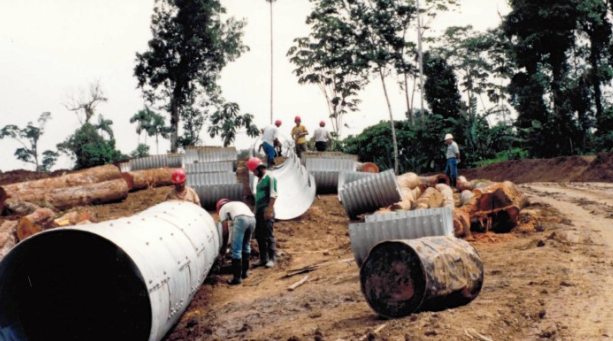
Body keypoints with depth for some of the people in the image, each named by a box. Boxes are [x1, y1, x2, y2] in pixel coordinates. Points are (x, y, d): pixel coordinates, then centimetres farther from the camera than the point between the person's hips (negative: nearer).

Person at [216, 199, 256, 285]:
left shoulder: (222, 209, 25)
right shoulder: (238, 203, 40)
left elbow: (225, 228, 20)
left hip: (241, 219, -6)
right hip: (252, 219, 6)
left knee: (236, 250, 1)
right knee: (246, 245, 25)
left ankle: (237, 278, 2)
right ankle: (245, 272, 31)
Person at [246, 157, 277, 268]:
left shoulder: (270, 178, -7)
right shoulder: (260, 179, 18)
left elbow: (273, 195, -14)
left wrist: (269, 210, -19)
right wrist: (256, 211, 17)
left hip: (266, 211, -9)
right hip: (258, 211, 9)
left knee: (268, 235, -6)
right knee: (259, 236, 10)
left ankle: (271, 259, 0)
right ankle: (263, 259, 17)